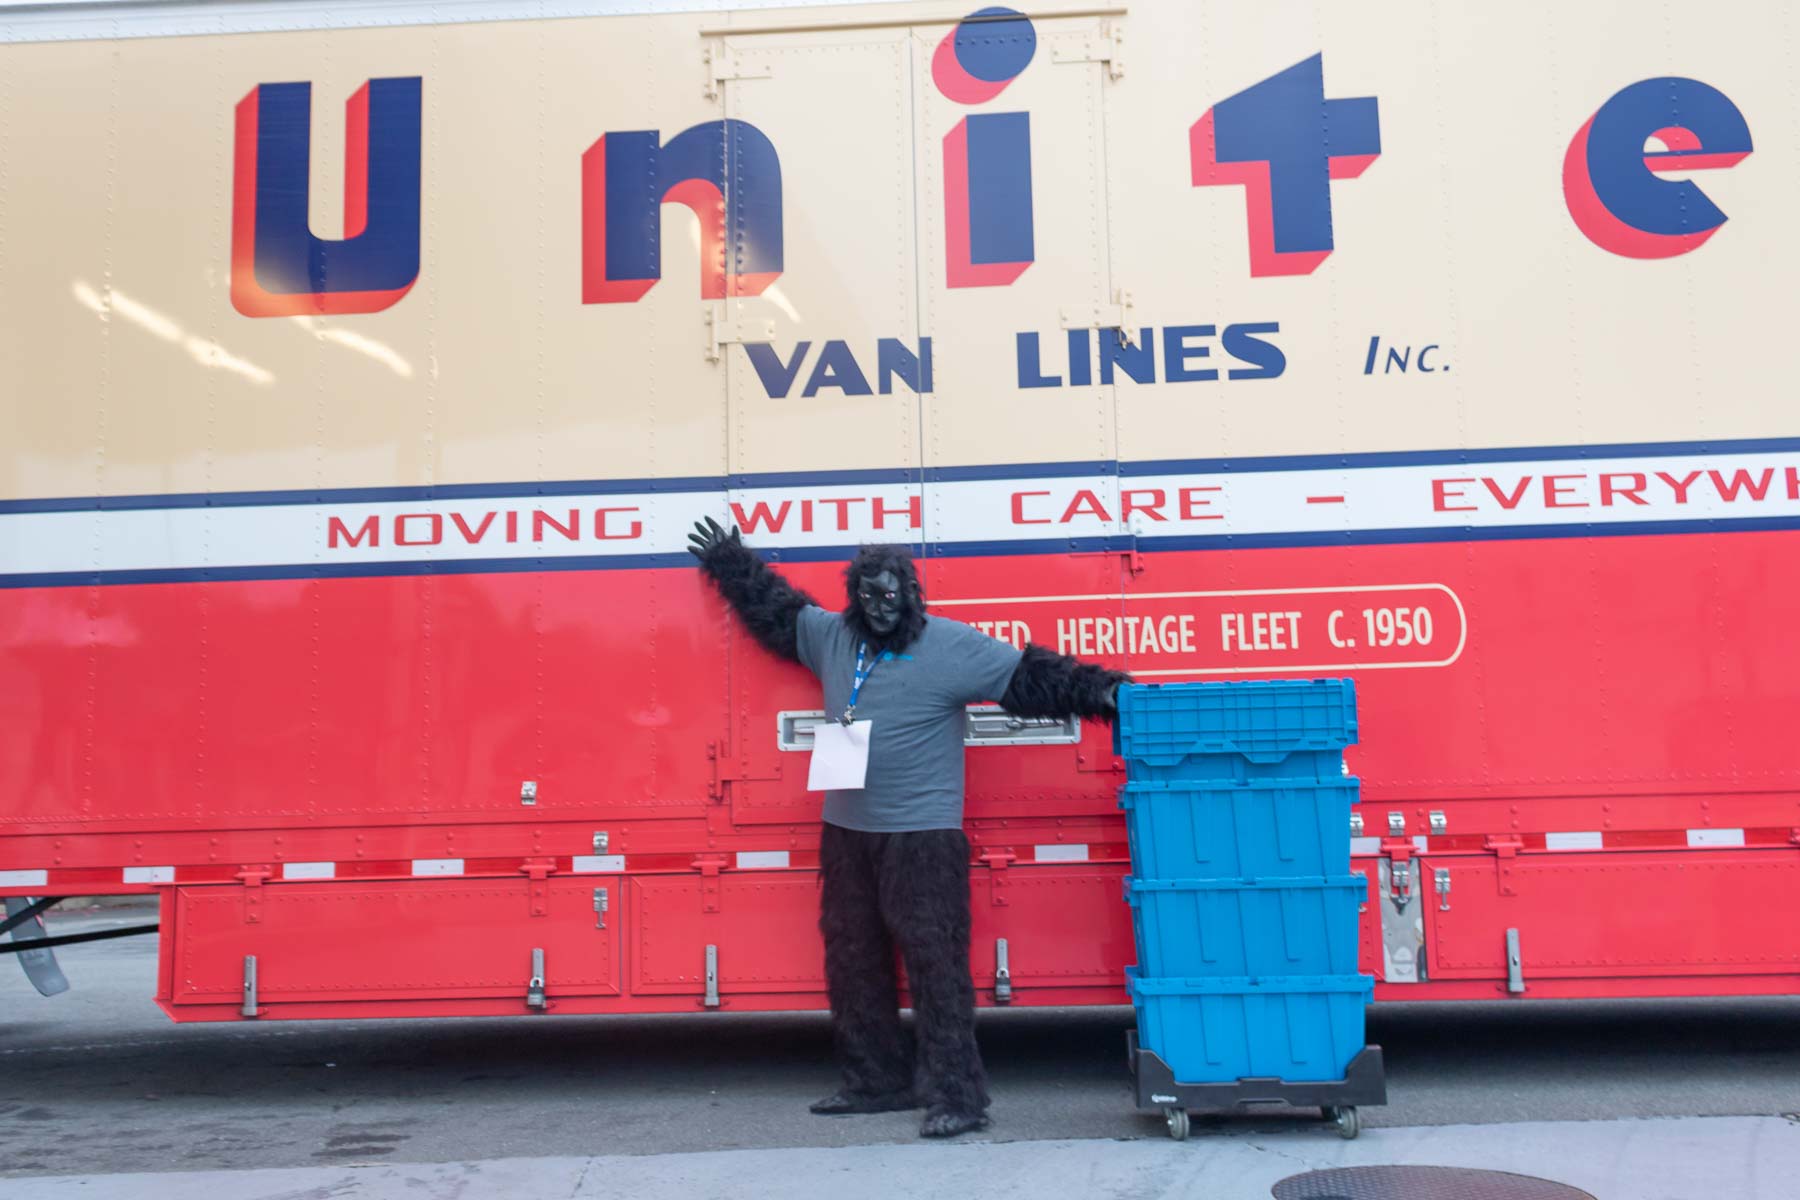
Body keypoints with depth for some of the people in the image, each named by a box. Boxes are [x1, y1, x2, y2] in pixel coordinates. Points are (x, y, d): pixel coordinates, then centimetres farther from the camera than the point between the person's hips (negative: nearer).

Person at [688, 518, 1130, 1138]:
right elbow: (774, 607, 25)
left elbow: (1028, 676, -8)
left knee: (934, 960, -8)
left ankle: (955, 1095, -3)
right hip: (846, 832, 7)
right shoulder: (830, 635, 9)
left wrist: (1097, 690, -17)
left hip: (922, 836, -6)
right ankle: (876, 1082, 27)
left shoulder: (953, 645, -7)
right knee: (852, 961, 13)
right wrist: (730, 562, 29)